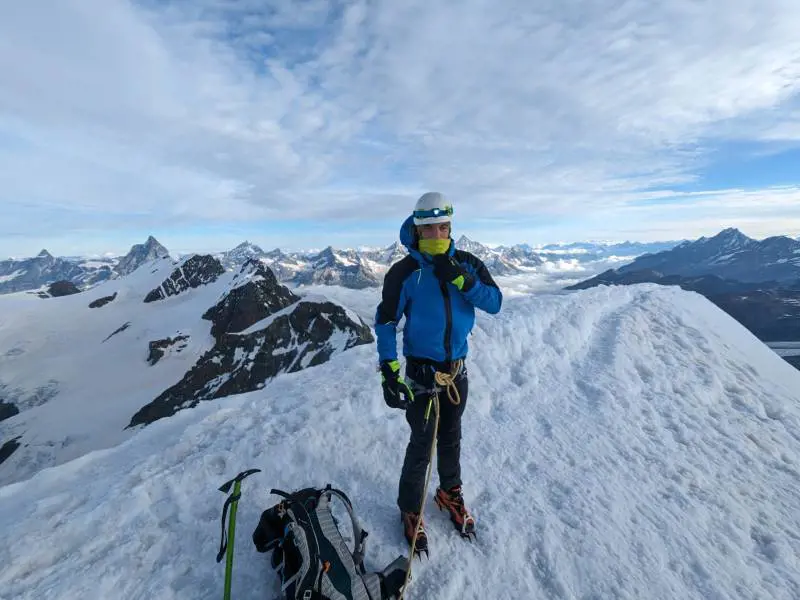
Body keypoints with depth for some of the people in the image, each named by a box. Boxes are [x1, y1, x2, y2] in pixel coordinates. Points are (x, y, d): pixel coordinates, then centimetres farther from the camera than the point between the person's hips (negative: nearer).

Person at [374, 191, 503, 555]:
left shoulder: (467, 264, -3)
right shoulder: (405, 272, -13)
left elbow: (495, 303, -9)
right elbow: (385, 322, -10)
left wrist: (460, 280, -23)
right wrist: (389, 371, -17)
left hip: (457, 368, 4)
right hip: (421, 370, -3)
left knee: (451, 437, 20)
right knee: (422, 443, 5)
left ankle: (450, 493, 45)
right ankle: (410, 510, 30)